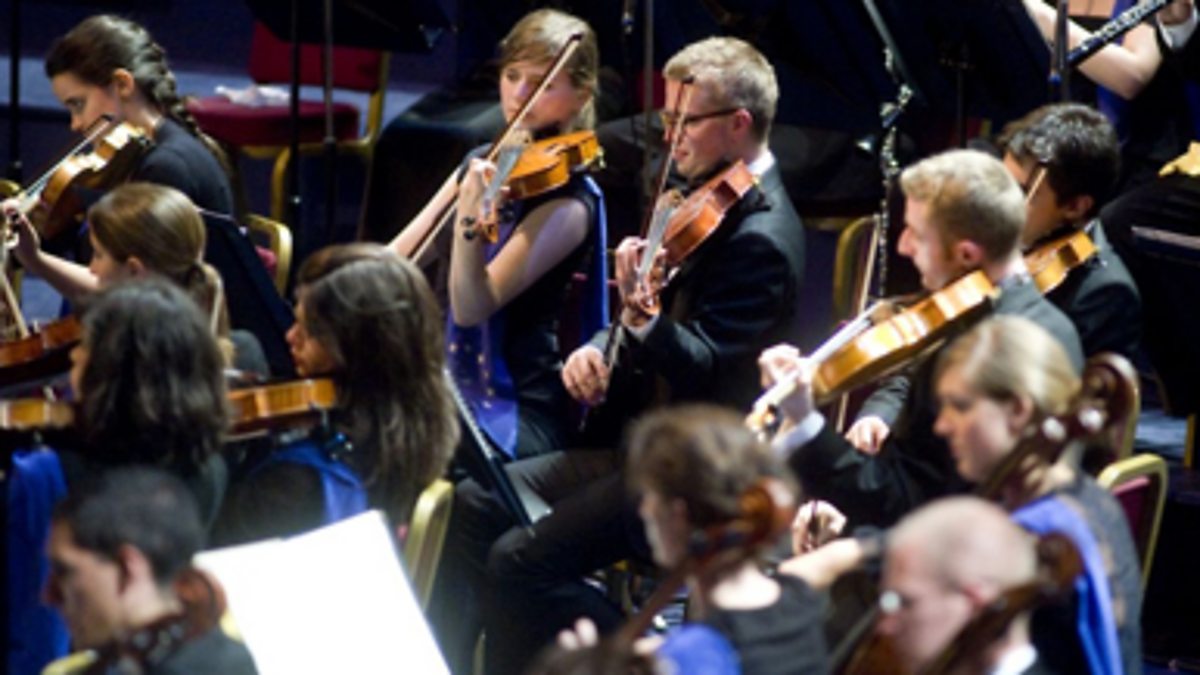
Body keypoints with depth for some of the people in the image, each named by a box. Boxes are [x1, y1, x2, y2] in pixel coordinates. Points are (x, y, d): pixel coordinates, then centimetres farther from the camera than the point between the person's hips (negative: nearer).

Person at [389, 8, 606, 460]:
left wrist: (471, 218, -37)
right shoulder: (483, 165, 10)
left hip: (516, 412, -7)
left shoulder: (567, 205, -12)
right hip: (444, 386, 7)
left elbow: (471, 308, -21)